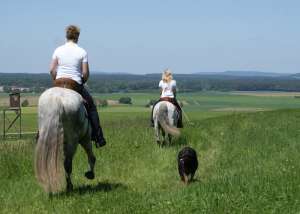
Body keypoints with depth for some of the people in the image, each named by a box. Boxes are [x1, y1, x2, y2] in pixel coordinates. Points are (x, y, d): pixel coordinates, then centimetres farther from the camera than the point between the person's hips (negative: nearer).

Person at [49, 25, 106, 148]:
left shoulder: (58, 50, 3)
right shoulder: (82, 52, -3)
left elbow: (52, 70, 0)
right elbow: (85, 73, -6)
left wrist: (56, 81, 15)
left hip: (59, 83, 2)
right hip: (75, 84, -2)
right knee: (91, 107, 15)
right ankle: (98, 138, 12)